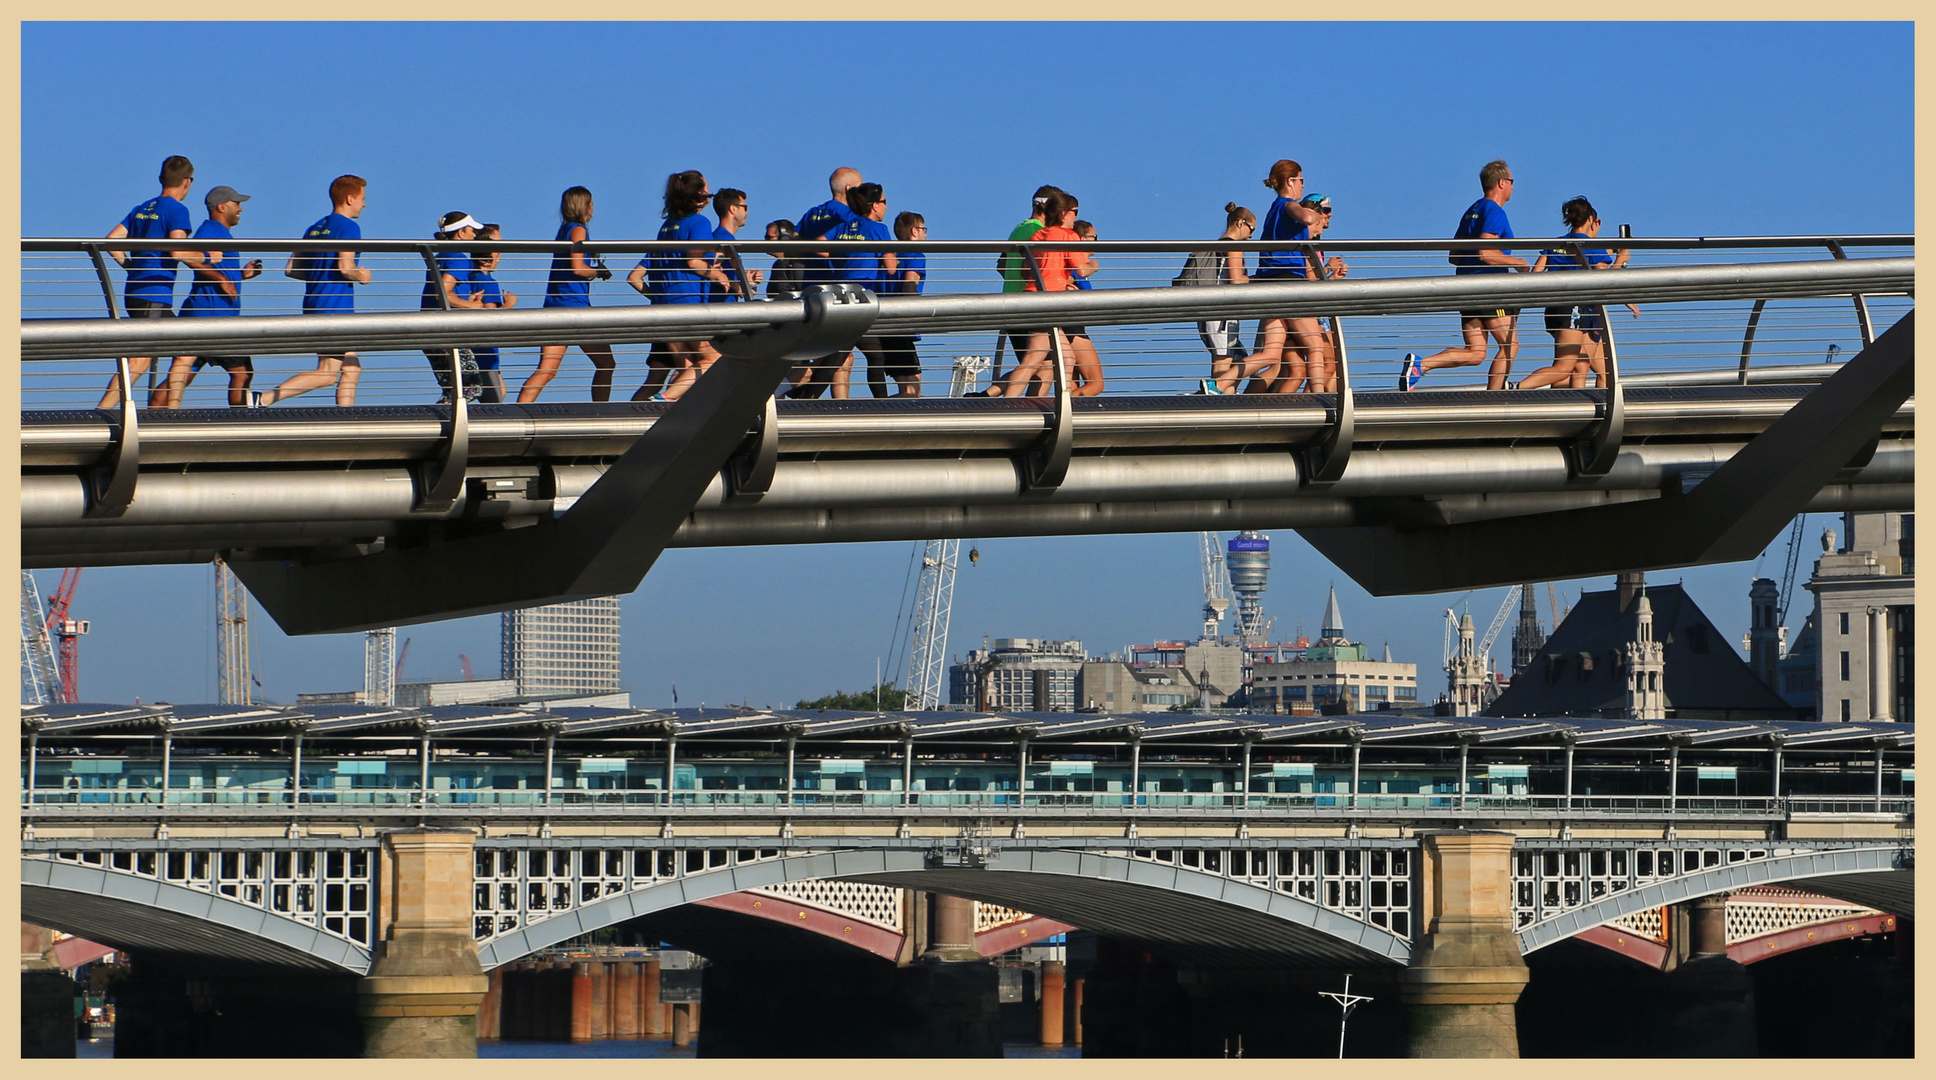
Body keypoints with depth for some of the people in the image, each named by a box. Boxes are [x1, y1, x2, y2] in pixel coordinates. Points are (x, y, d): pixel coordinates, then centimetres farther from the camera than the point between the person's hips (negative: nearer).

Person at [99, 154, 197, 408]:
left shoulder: (141, 209, 17)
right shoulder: (176, 210, -6)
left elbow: (112, 239, 12)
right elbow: (177, 251, -18)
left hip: (134, 292, 9)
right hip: (154, 295, -9)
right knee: (138, 362, -14)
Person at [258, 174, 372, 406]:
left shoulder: (314, 229, 16)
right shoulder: (348, 227, -9)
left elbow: (290, 269, 14)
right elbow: (345, 267, -21)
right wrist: (361, 277, -2)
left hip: (313, 307, 9)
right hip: (334, 309, -9)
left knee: (351, 370, 10)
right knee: (327, 374, -10)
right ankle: (263, 399, -16)